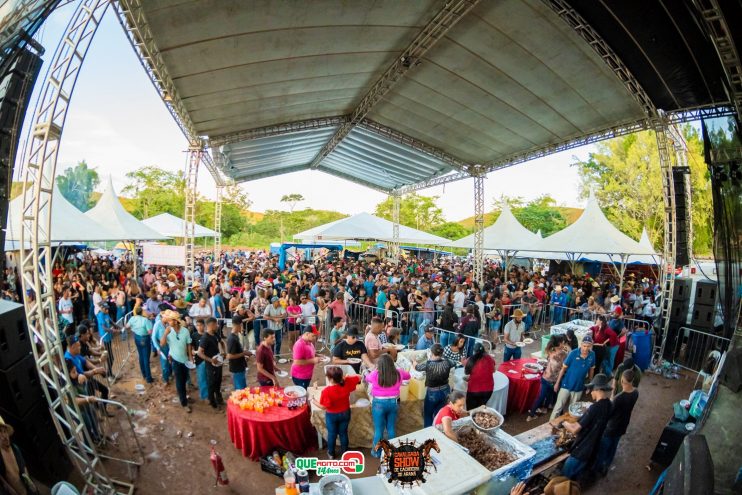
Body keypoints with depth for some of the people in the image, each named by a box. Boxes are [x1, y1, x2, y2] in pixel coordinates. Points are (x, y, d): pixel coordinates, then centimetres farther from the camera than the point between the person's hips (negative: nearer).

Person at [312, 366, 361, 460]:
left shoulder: (326, 391, -34)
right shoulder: (347, 382, -22)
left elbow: (323, 406, -23)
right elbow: (359, 377, -8)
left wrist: (314, 401, -9)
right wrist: (346, 377, -3)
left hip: (332, 415, -3)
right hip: (345, 413, 3)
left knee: (332, 434, 21)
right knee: (343, 433, 22)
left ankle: (331, 453, 40)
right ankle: (344, 452, 39)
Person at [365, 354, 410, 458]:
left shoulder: (375, 374, -17)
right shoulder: (398, 373, -11)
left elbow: (367, 379, 7)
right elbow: (408, 376, 12)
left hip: (379, 403, -2)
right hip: (394, 402, 2)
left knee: (378, 429, 13)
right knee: (391, 428, 18)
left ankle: (376, 452, 28)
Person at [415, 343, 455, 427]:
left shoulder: (428, 364, -25)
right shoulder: (446, 362, -15)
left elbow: (417, 367, -5)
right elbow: (454, 363, 10)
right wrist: (443, 358, 23)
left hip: (432, 393, -4)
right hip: (445, 391, 4)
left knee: (427, 414, 20)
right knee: (439, 413, 23)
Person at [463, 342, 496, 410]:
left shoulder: (471, 360, -20)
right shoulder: (490, 359, -10)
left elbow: (466, 372, -4)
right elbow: (493, 371, 9)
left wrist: (464, 364, 12)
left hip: (474, 389, -3)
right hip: (488, 389, 3)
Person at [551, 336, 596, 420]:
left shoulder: (592, 355, -8)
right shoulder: (573, 353, -18)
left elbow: (591, 369, 9)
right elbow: (563, 368, -11)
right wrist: (557, 383, -8)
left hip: (579, 387, 3)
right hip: (566, 385, -3)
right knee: (558, 407, 3)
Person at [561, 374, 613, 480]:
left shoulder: (595, 408, -30)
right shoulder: (608, 405, -4)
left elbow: (575, 430, -26)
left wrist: (564, 423, -7)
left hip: (581, 450, -8)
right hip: (591, 450, 8)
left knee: (565, 477, 10)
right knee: (574, 477, 25)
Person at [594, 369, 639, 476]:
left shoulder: (619, 398, -35)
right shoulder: (636, 393, -13)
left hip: (611, 427, -6)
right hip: (622, 427, 6)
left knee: (602, 448, 15)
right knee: (613, 447, 27)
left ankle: (598, 469, 33)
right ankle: (606, 466, 46)